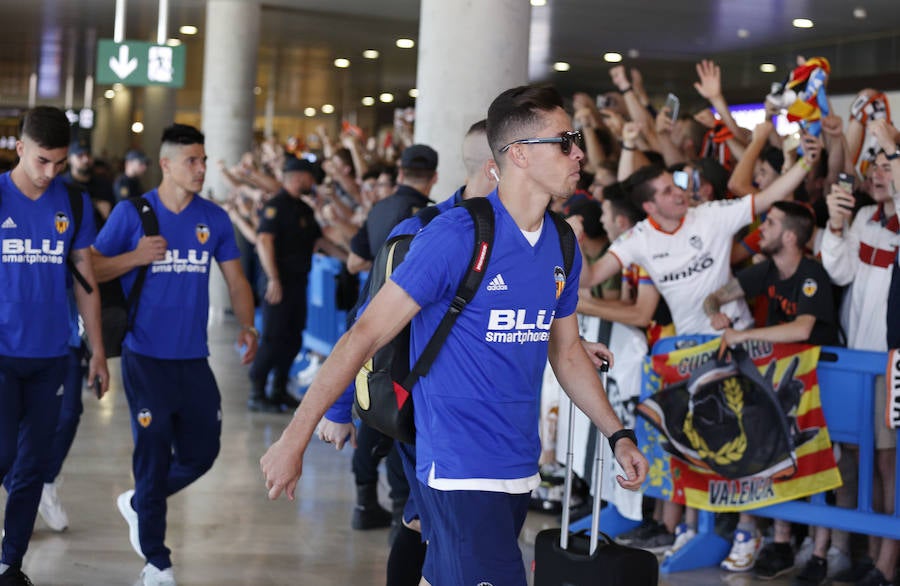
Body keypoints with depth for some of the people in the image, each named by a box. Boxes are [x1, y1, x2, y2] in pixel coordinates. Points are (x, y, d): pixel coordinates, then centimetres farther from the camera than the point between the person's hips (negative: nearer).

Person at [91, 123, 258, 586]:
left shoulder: (214, 218, 5)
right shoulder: (132, 213, -4)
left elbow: (236, 280, 10)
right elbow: (90, 269, -2)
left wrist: (247, 326, -4)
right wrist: (136, 257, -17)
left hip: (194, 358, 4)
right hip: (146, 357, -4)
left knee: (201, 453, 9)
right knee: (154, 455, 0)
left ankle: (138, 504, 36)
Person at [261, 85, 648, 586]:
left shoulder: (562, 247, 7)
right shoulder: (456, 236, -15)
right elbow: (367, 334, -14)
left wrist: (619, 435, 15)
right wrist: (295, 439, -16)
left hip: (521, 470, 7)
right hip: (460, 471, -7)